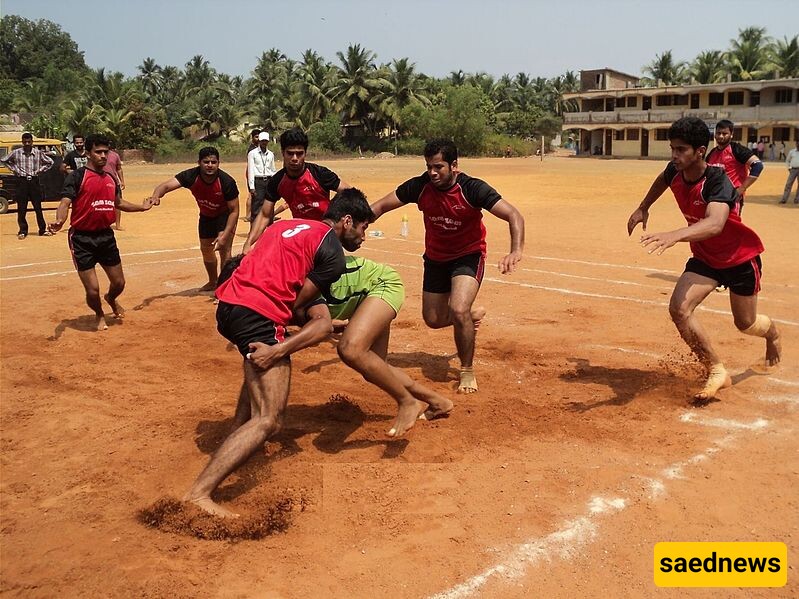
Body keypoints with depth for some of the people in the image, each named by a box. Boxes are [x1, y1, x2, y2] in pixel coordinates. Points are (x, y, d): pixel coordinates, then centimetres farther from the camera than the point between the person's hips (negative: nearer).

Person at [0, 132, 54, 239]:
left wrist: (40, 170, 2)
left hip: (34, 182, 0)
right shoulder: (16, 153, 0)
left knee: (38, 208, 4)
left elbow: (50, 162, 13)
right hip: (22, 182, 0)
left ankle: (42, 230, 12)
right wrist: (15, 170, 4)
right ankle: (22, 231, 10)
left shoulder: (38, 153, 1)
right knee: (21, 209, 2)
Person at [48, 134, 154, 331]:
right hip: (82, 239, -6)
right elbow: (65, 203, -20)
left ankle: (111, 299, 50)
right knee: (92, 290, -4)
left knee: (119, 283, 14)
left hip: (106, 236, 6)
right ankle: (99, 315, 28)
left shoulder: (111, 179, 10)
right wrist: (59, 221, -39)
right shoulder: (77, 176, -10)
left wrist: (142, 207, 30)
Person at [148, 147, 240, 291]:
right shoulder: (191, 176, -28)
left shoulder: (227, 182, -33)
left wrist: (224, 236, -32)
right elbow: (166, 185, -38)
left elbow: (234, 211, -25)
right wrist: (156, 196, -61)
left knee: (224, 249, -19)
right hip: (206, 216, 4)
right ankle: (213, 282, 41)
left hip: (225, 216, -4)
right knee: (206, 250, 17)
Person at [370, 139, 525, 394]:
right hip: (435, 258, 5)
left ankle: (467, 371, -1)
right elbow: (380, 207, -10)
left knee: (458, 311, -25)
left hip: (468, 256, -4)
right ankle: (472, 314, 45)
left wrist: (516, 251, -48)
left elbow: (514, 215, -30)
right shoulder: (419, 186, -16)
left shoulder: (472, 189, -25)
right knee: (434, 320, 11)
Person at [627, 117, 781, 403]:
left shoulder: (717, 181, -33)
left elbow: (715, 224, -53)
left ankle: (772, 332, 52)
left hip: (741, 257, -5)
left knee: (745, 323, 12)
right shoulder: (675, 172, -14)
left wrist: (674, 235, -69)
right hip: (705, 257, 5)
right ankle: (717, 371, -3)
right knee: (679, 308, -19)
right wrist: (643, 208, 12)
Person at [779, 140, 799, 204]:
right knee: (788, 184, -3)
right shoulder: (792, 152, 7)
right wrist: (789, 168, 7)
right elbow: (787, 161, 18)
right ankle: (784, 199, -4)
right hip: (793, 169, 1)